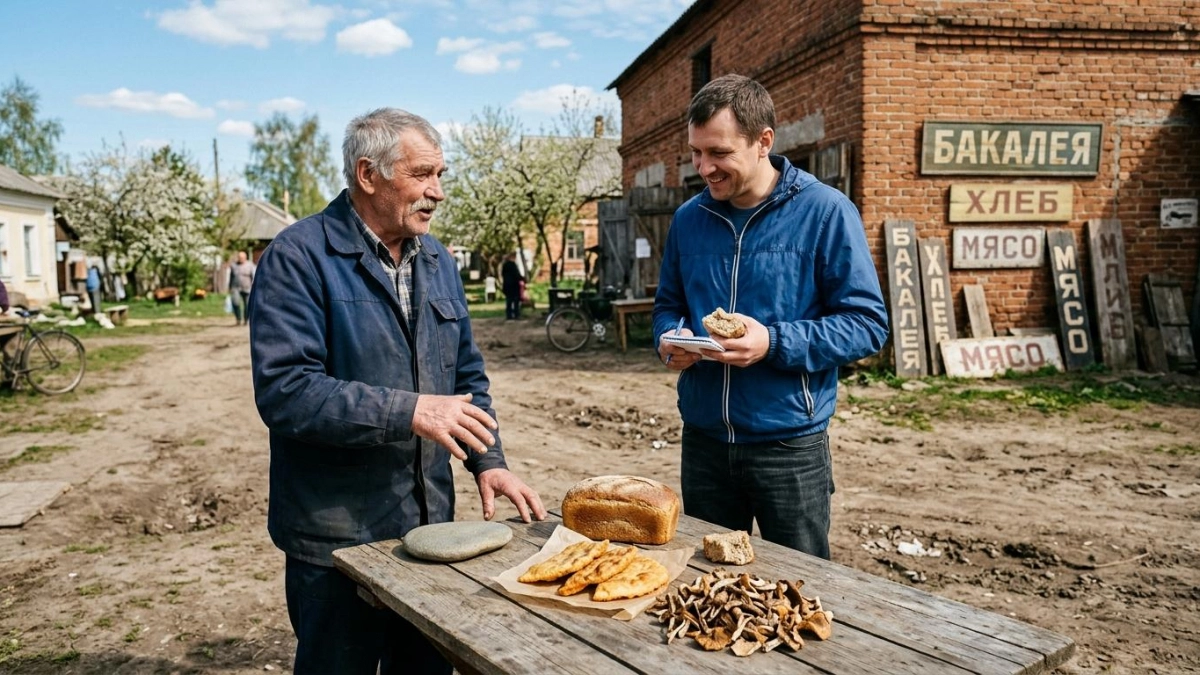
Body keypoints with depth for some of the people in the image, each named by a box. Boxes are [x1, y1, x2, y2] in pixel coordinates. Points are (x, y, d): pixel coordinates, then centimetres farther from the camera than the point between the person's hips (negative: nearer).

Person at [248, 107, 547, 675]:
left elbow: (467, 376, 13)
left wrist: (488, 462, 0)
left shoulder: (437, 260, 9)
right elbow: (284, 390, -22)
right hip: (335, 536, -6)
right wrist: (408, 412, -26)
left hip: (431, 525, 6)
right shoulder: (299, 257, -12)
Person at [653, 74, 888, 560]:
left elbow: (867, 323, -11)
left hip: (790, 444, -4)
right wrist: (671, 339, -8)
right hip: (703, 441, 5)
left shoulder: (824, 211, -10)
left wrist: (775, 343, -24)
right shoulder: (688, 218, 5)